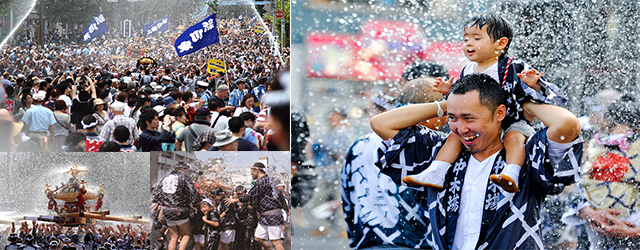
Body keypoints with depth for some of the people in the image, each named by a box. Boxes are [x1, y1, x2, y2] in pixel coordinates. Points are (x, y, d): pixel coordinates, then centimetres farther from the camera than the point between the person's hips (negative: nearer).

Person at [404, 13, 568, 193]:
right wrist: (449, 91, 6)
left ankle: (511, 176, -48)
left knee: (514, 137, -33)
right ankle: (435, 174, -15)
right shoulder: (467, 72, 7)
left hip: (512, 123, -5)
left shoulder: (513, 68, -12)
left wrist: (534, 85, -36)